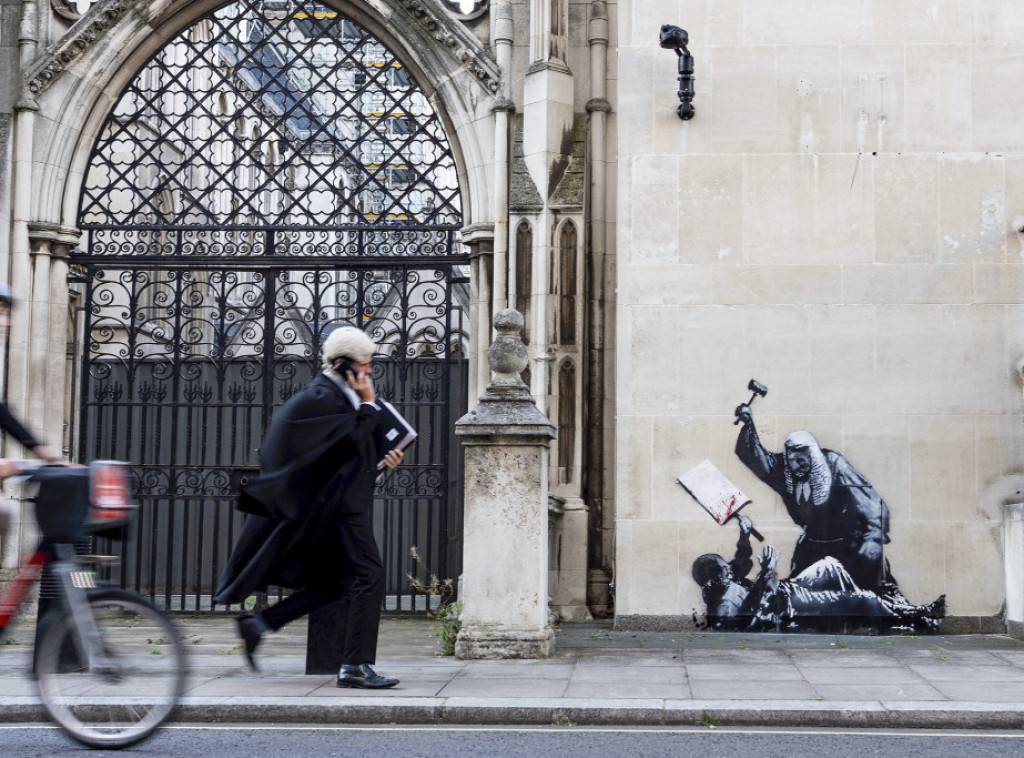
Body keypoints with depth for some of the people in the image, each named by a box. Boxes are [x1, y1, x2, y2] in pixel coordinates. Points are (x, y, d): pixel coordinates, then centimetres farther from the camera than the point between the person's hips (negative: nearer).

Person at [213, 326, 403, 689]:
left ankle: (259, 624, 14)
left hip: (342, 502, 11)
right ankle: (355, 667, -10)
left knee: (332, 581, 14)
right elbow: (354, 440, -23)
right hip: (340, 504, -11)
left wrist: (384, 458, 9)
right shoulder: (323, 397, -13)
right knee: (368, 574, -11)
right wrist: (369, 404, -11)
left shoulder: (336, 394, 18)